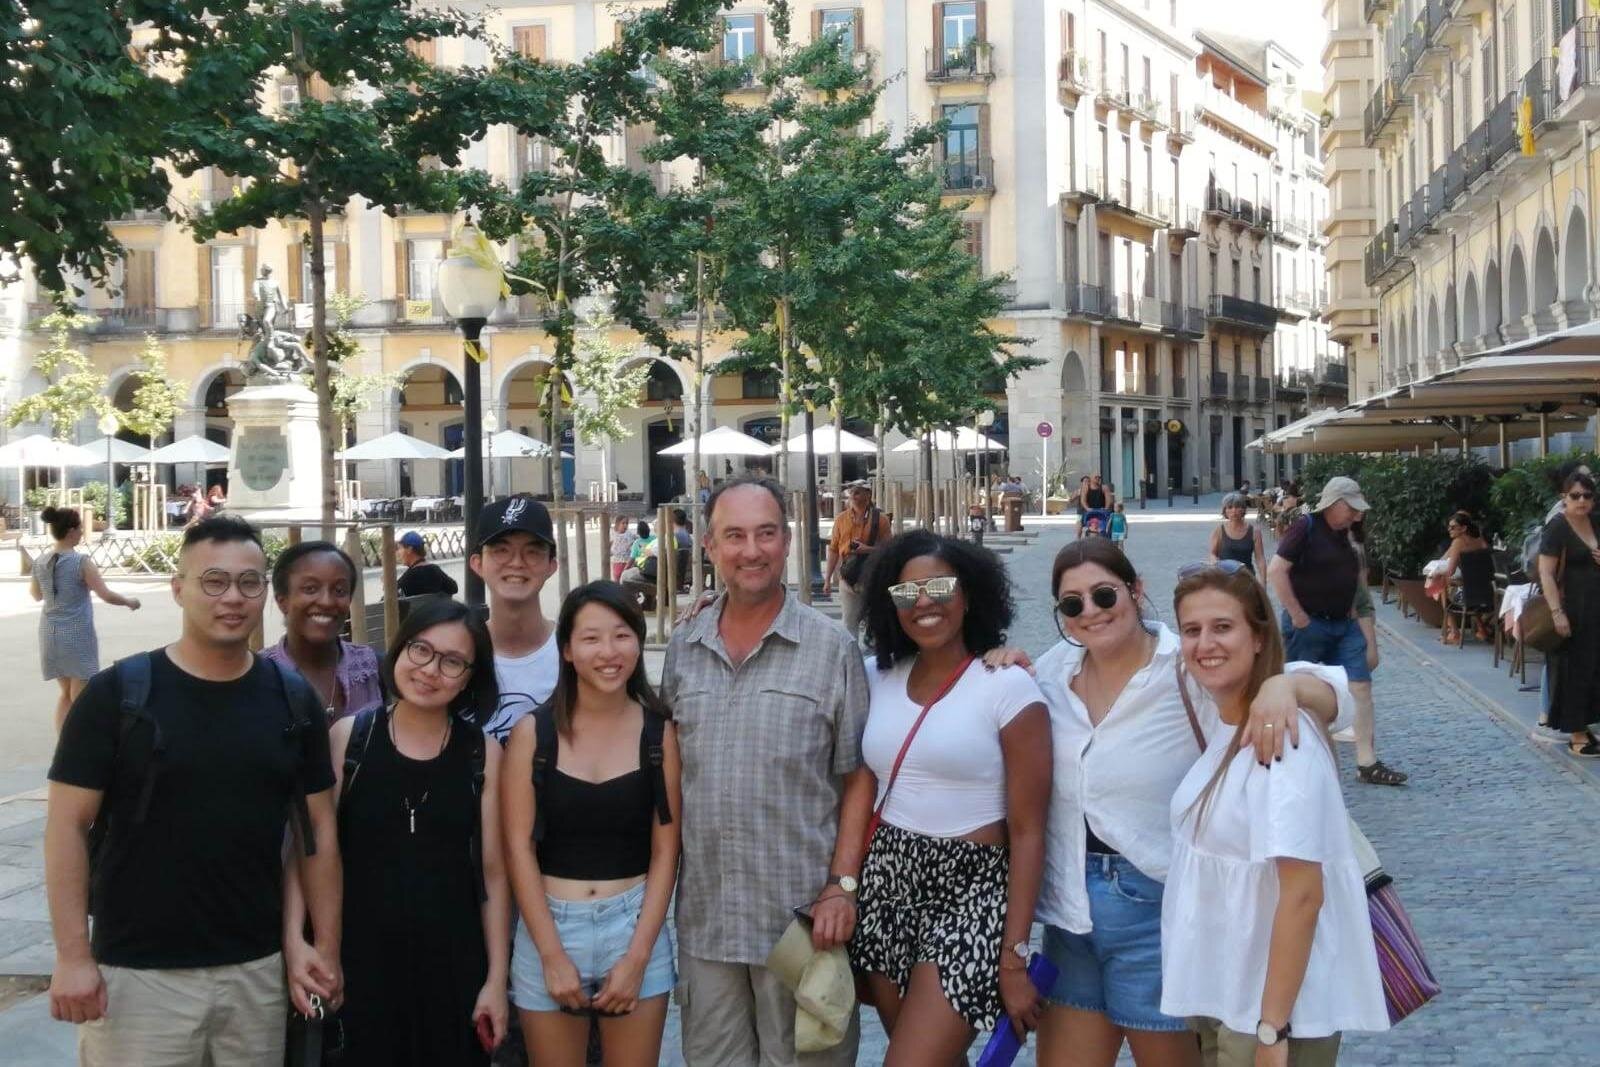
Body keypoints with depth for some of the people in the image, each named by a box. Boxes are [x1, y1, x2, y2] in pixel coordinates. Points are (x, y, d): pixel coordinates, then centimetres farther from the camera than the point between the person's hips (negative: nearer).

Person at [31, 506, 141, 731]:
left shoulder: (40, 561, 1)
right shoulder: (81, 562, -15)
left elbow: (36, 595, 16)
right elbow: (106, 595, -15)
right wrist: (129, 602, 1)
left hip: (50, 633, 6)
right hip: (77, 633, -6)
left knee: (65, 693, 18)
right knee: (80, 697, 3)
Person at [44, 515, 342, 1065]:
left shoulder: (293, 699, 3)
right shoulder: (116, 694, -7)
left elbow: (318, 828, 7)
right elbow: (68, 827, -6)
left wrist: (326, 946, 5)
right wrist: (73, 956, -11)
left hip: (258, 970, 3)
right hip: (136, 973, -3)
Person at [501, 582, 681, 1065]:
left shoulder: (660, 732, -2)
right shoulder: (532, 731, -3)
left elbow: (665, 852, -1)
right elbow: (518, 848, -4)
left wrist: (636, 957, -7)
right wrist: (553, 955, -8)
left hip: (636, 925, 0)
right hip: (548, 926, 0)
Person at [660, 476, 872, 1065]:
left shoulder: (832, 648, -5)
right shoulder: (681, 649, 6)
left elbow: (858, 777, -3)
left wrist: (842, 885, -10)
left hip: (802, 913, -3)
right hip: (703, 915, 4)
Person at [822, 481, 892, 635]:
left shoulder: (880, 519, -2)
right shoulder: (842, 519, 6)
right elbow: (833, 550, 7)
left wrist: (868, 549, -19)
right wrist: (828, 579, 5)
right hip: (848, 576, 2)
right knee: (848, 622, 3)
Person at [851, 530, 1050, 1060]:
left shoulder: (1007, 686, -9)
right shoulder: (879, 679, 6)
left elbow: (1027, 832, -10)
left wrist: (1014, 957, -12)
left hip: (968, 894, -5)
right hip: (884, 887, 5)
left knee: (912, 1058, -11)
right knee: (937, 1057, 13)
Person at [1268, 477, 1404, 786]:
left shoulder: (1346, 534, 11)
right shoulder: (1306, 527, -12)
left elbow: (1356, 573, 28)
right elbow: (1276, 570, -21)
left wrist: (1350, 609, 12)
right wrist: (1297, 615, -19)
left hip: (1344, 625, 7)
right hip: (1309, 625, -7)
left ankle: (1367, 764, 2)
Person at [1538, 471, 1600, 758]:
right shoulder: (1557, 527, -12)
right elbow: (1546, 573, -17)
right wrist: (1557, 612, -24)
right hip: (1571, 609, -7)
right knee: (1573, 669, -3)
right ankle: (1575, 736, 3)